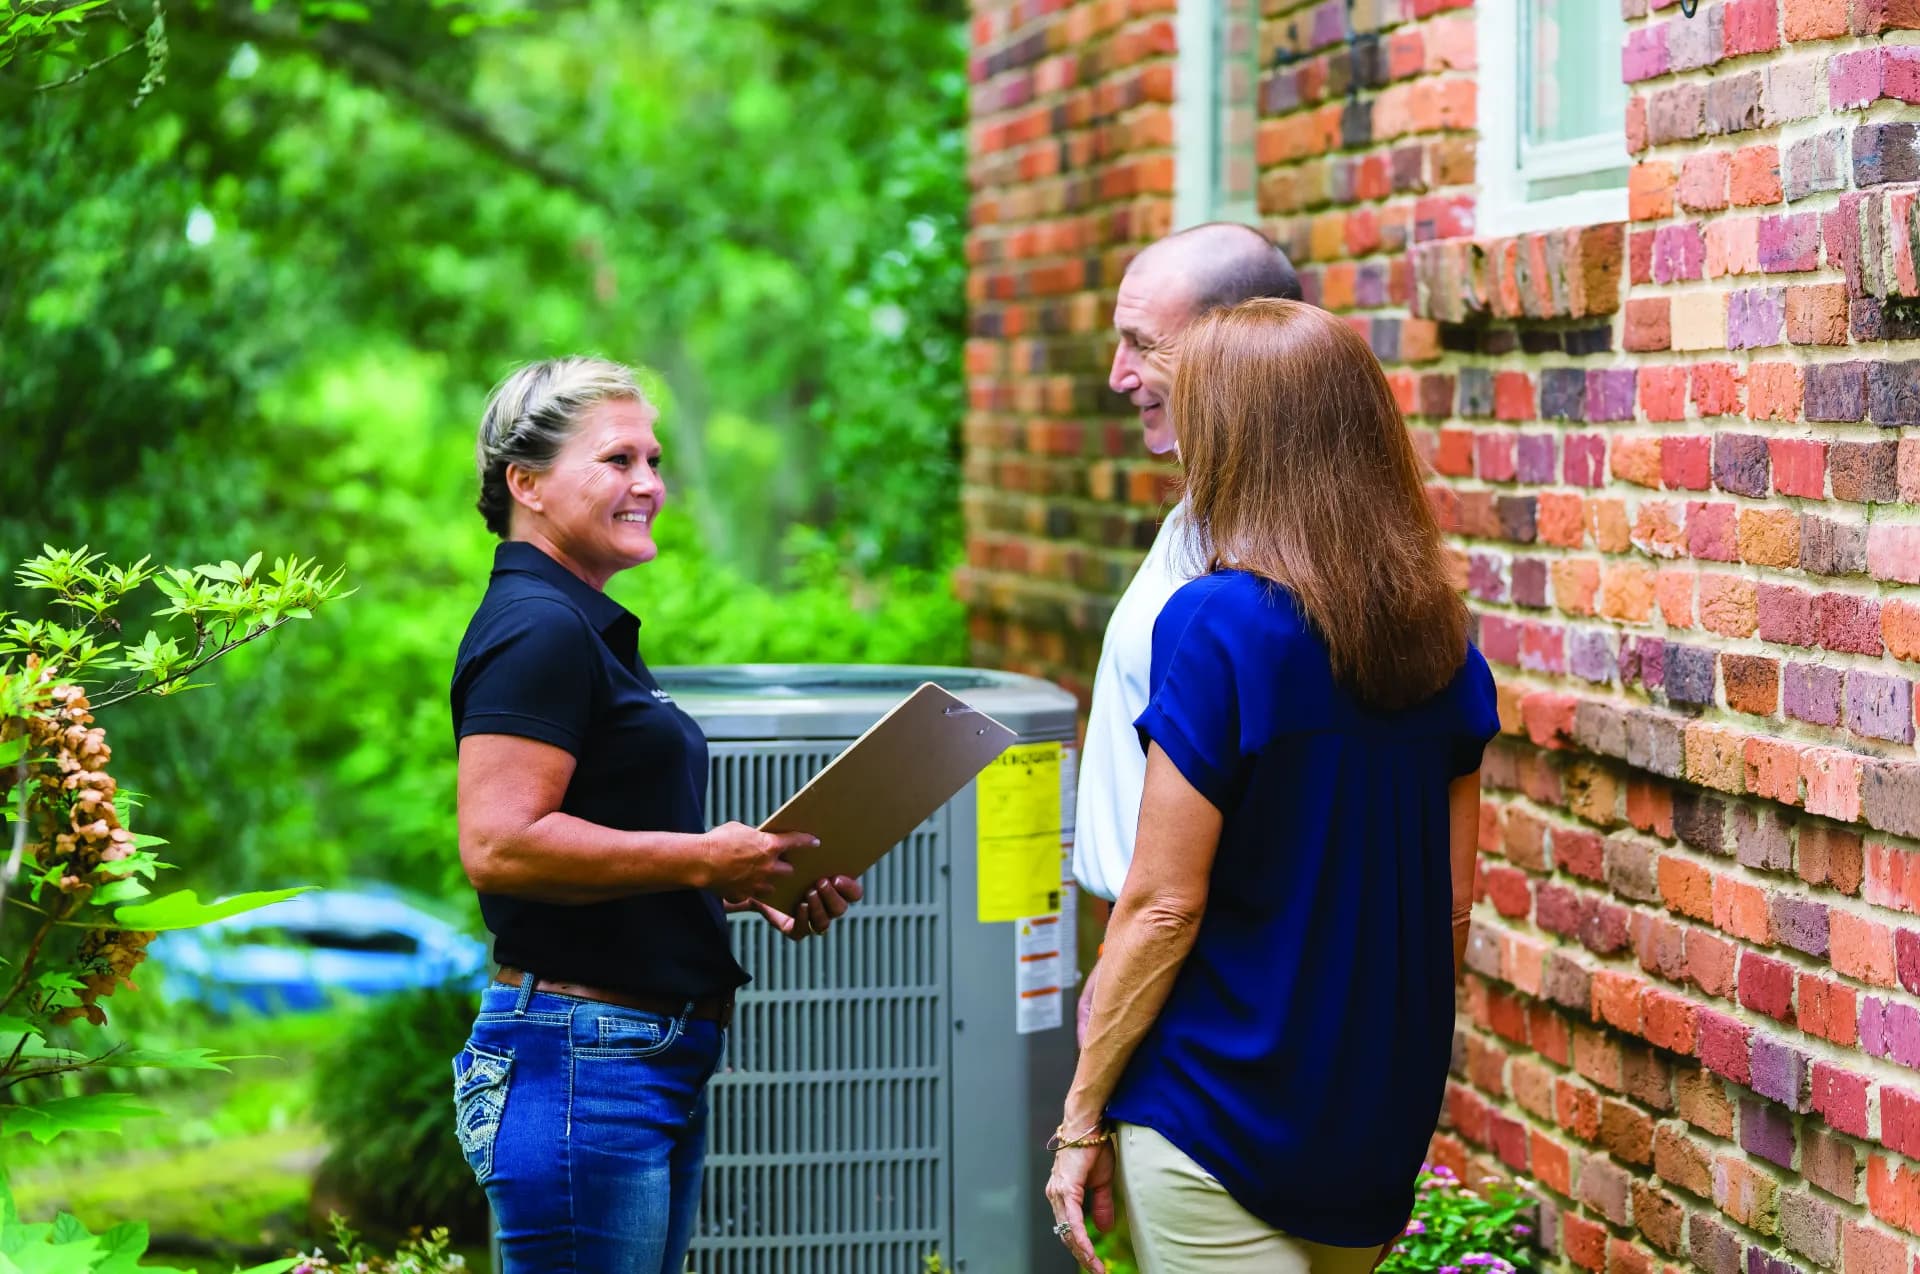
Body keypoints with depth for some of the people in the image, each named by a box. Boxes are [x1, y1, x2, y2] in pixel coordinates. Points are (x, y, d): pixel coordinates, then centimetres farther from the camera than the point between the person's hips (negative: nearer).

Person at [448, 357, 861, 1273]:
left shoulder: (589, 629, 20)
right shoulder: (536, 631, -13)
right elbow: (497, 844, -24)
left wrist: (755, 884, 11)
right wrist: (704, 859, -19)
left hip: (657, 1063, 11)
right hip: (577, 1060, -11)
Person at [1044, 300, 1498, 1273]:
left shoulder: (1219, 625, -16)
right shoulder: (1438, 637, 3)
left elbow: (1163, 907, -15)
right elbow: (1453, 902, 8)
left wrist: (1084, 1117, -7)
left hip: (1228, 1110, -6)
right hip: (1386, 1114, 7)